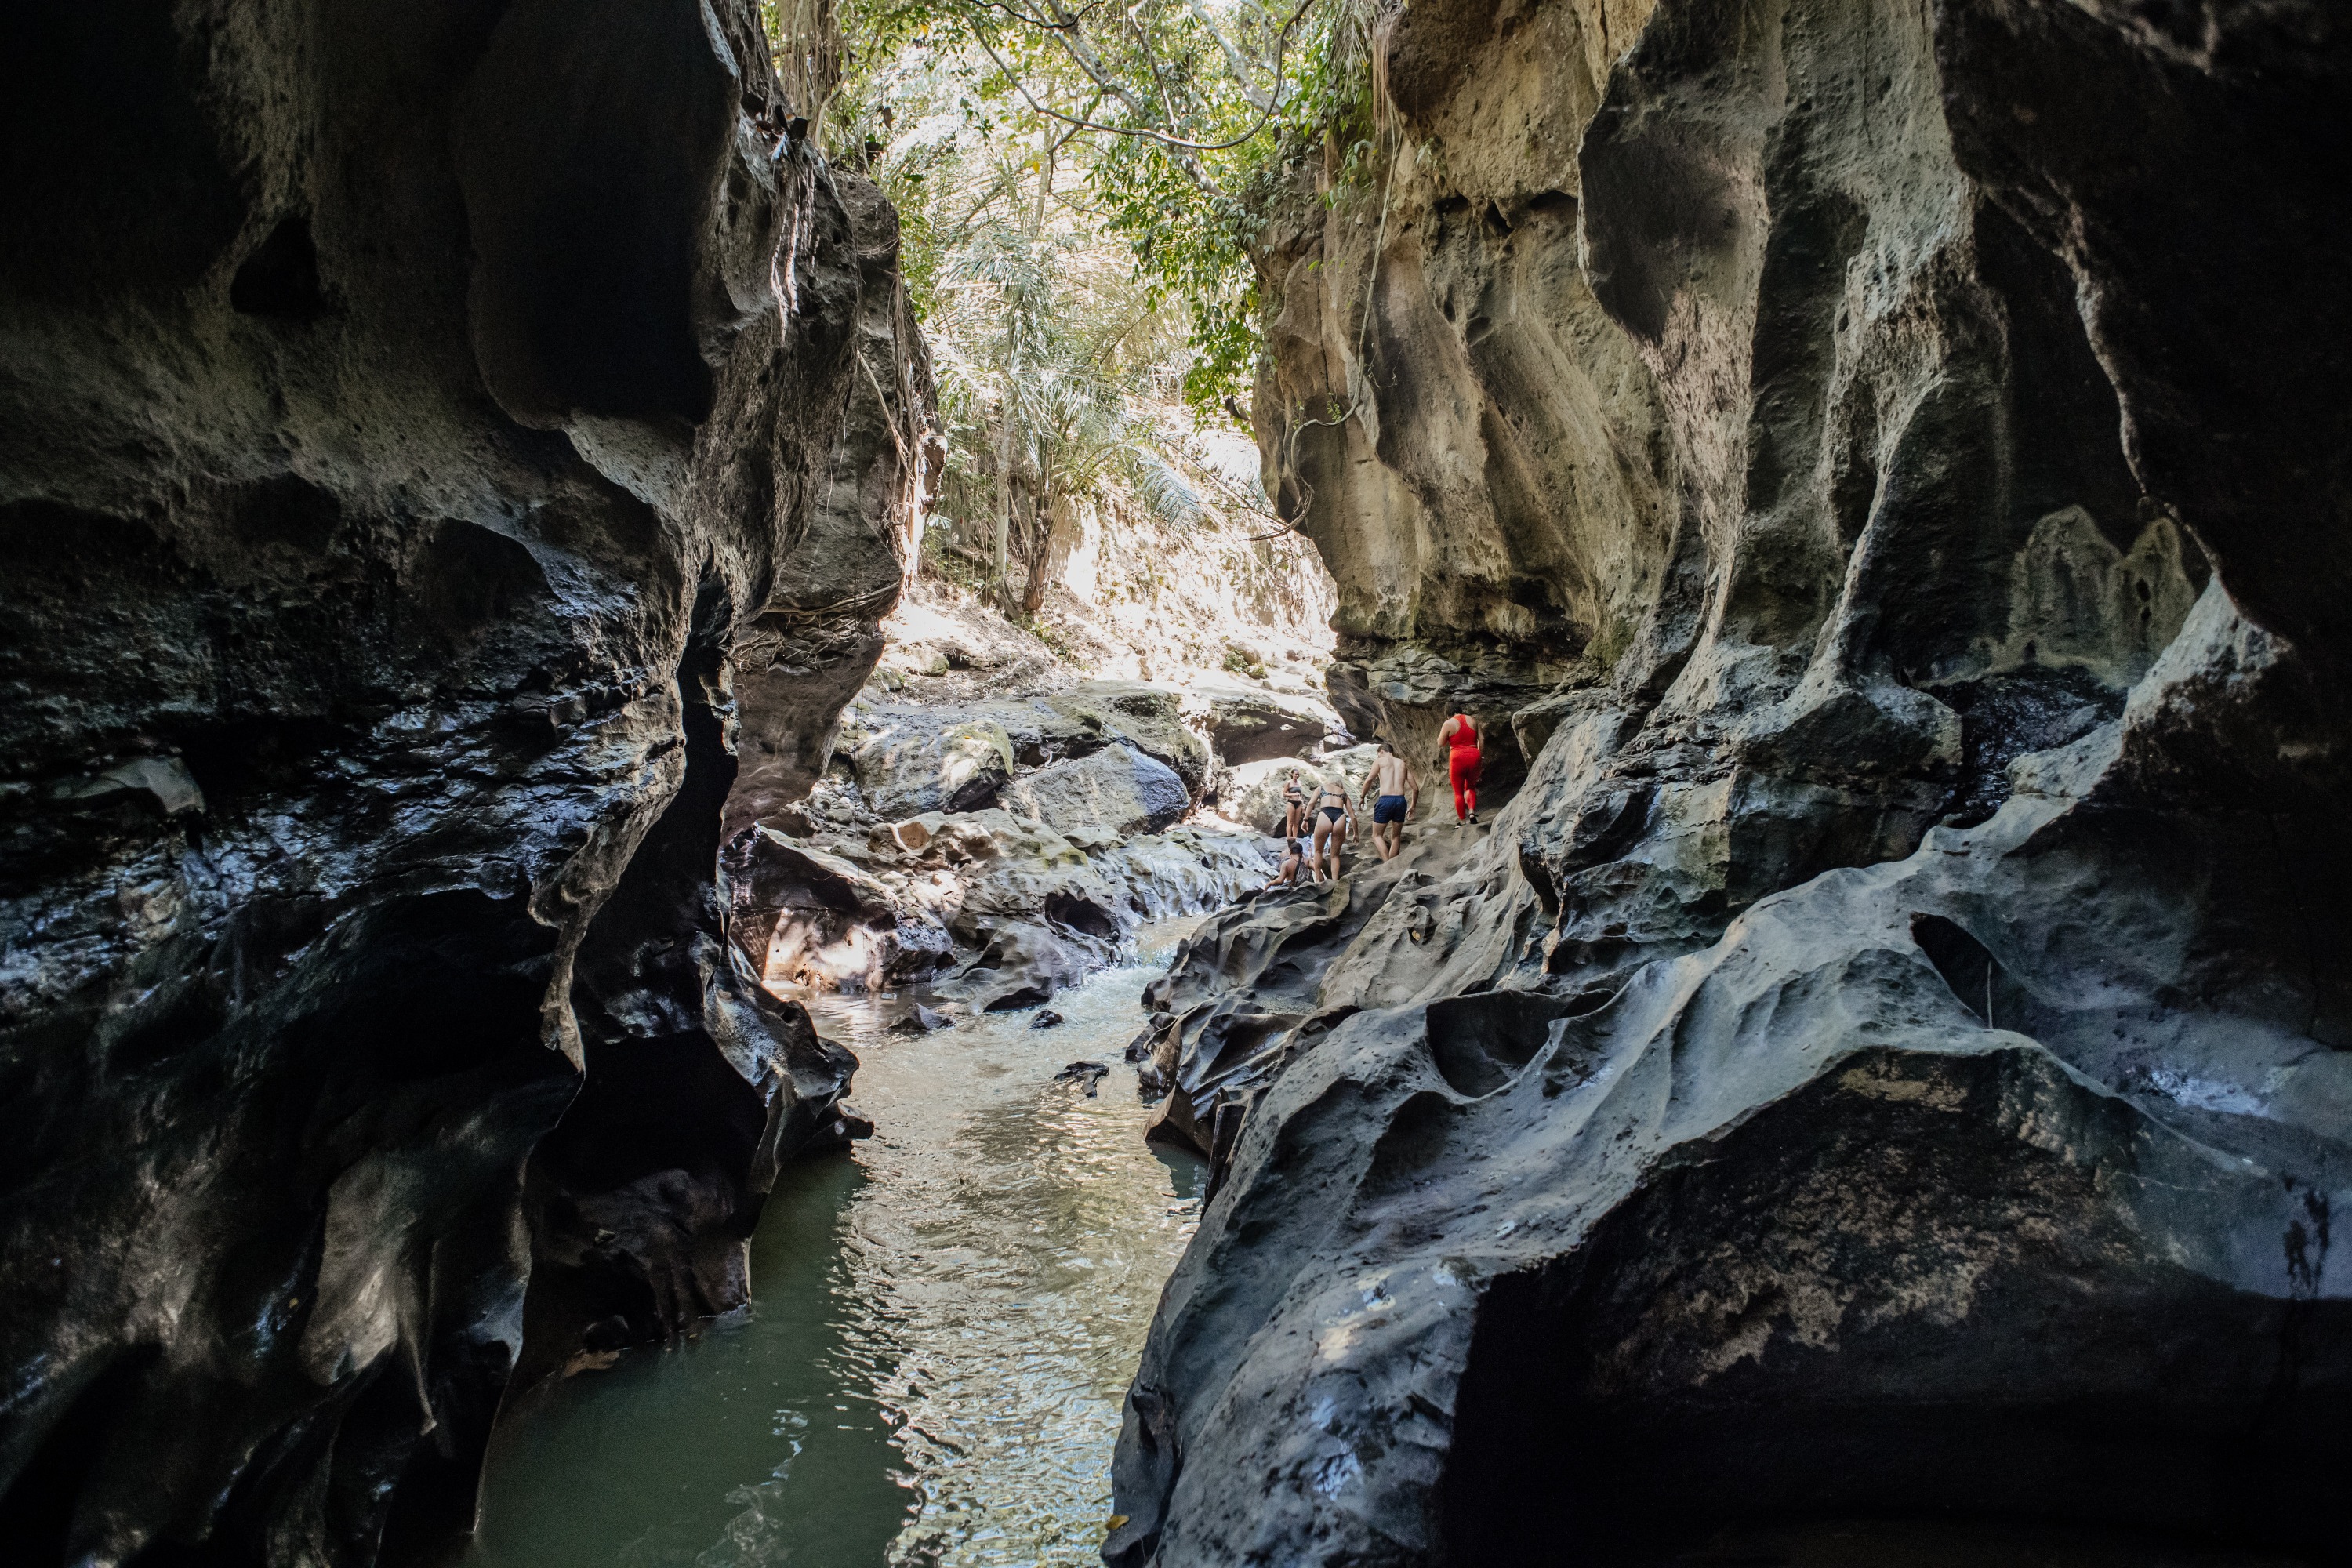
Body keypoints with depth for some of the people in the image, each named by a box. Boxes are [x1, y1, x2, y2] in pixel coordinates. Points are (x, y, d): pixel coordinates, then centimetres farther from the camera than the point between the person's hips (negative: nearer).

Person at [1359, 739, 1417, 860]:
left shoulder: (1379, 761, 8)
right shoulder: (1403, 763, 20)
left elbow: (1369, 780, -8)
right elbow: (1416, 788, 17)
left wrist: (1362, 797, 4)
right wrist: (1412, 806, 29)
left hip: (1385, 800, -4)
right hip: (1401, 800, 4)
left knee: (1377, 835, 9)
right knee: (1396, 836, 19)